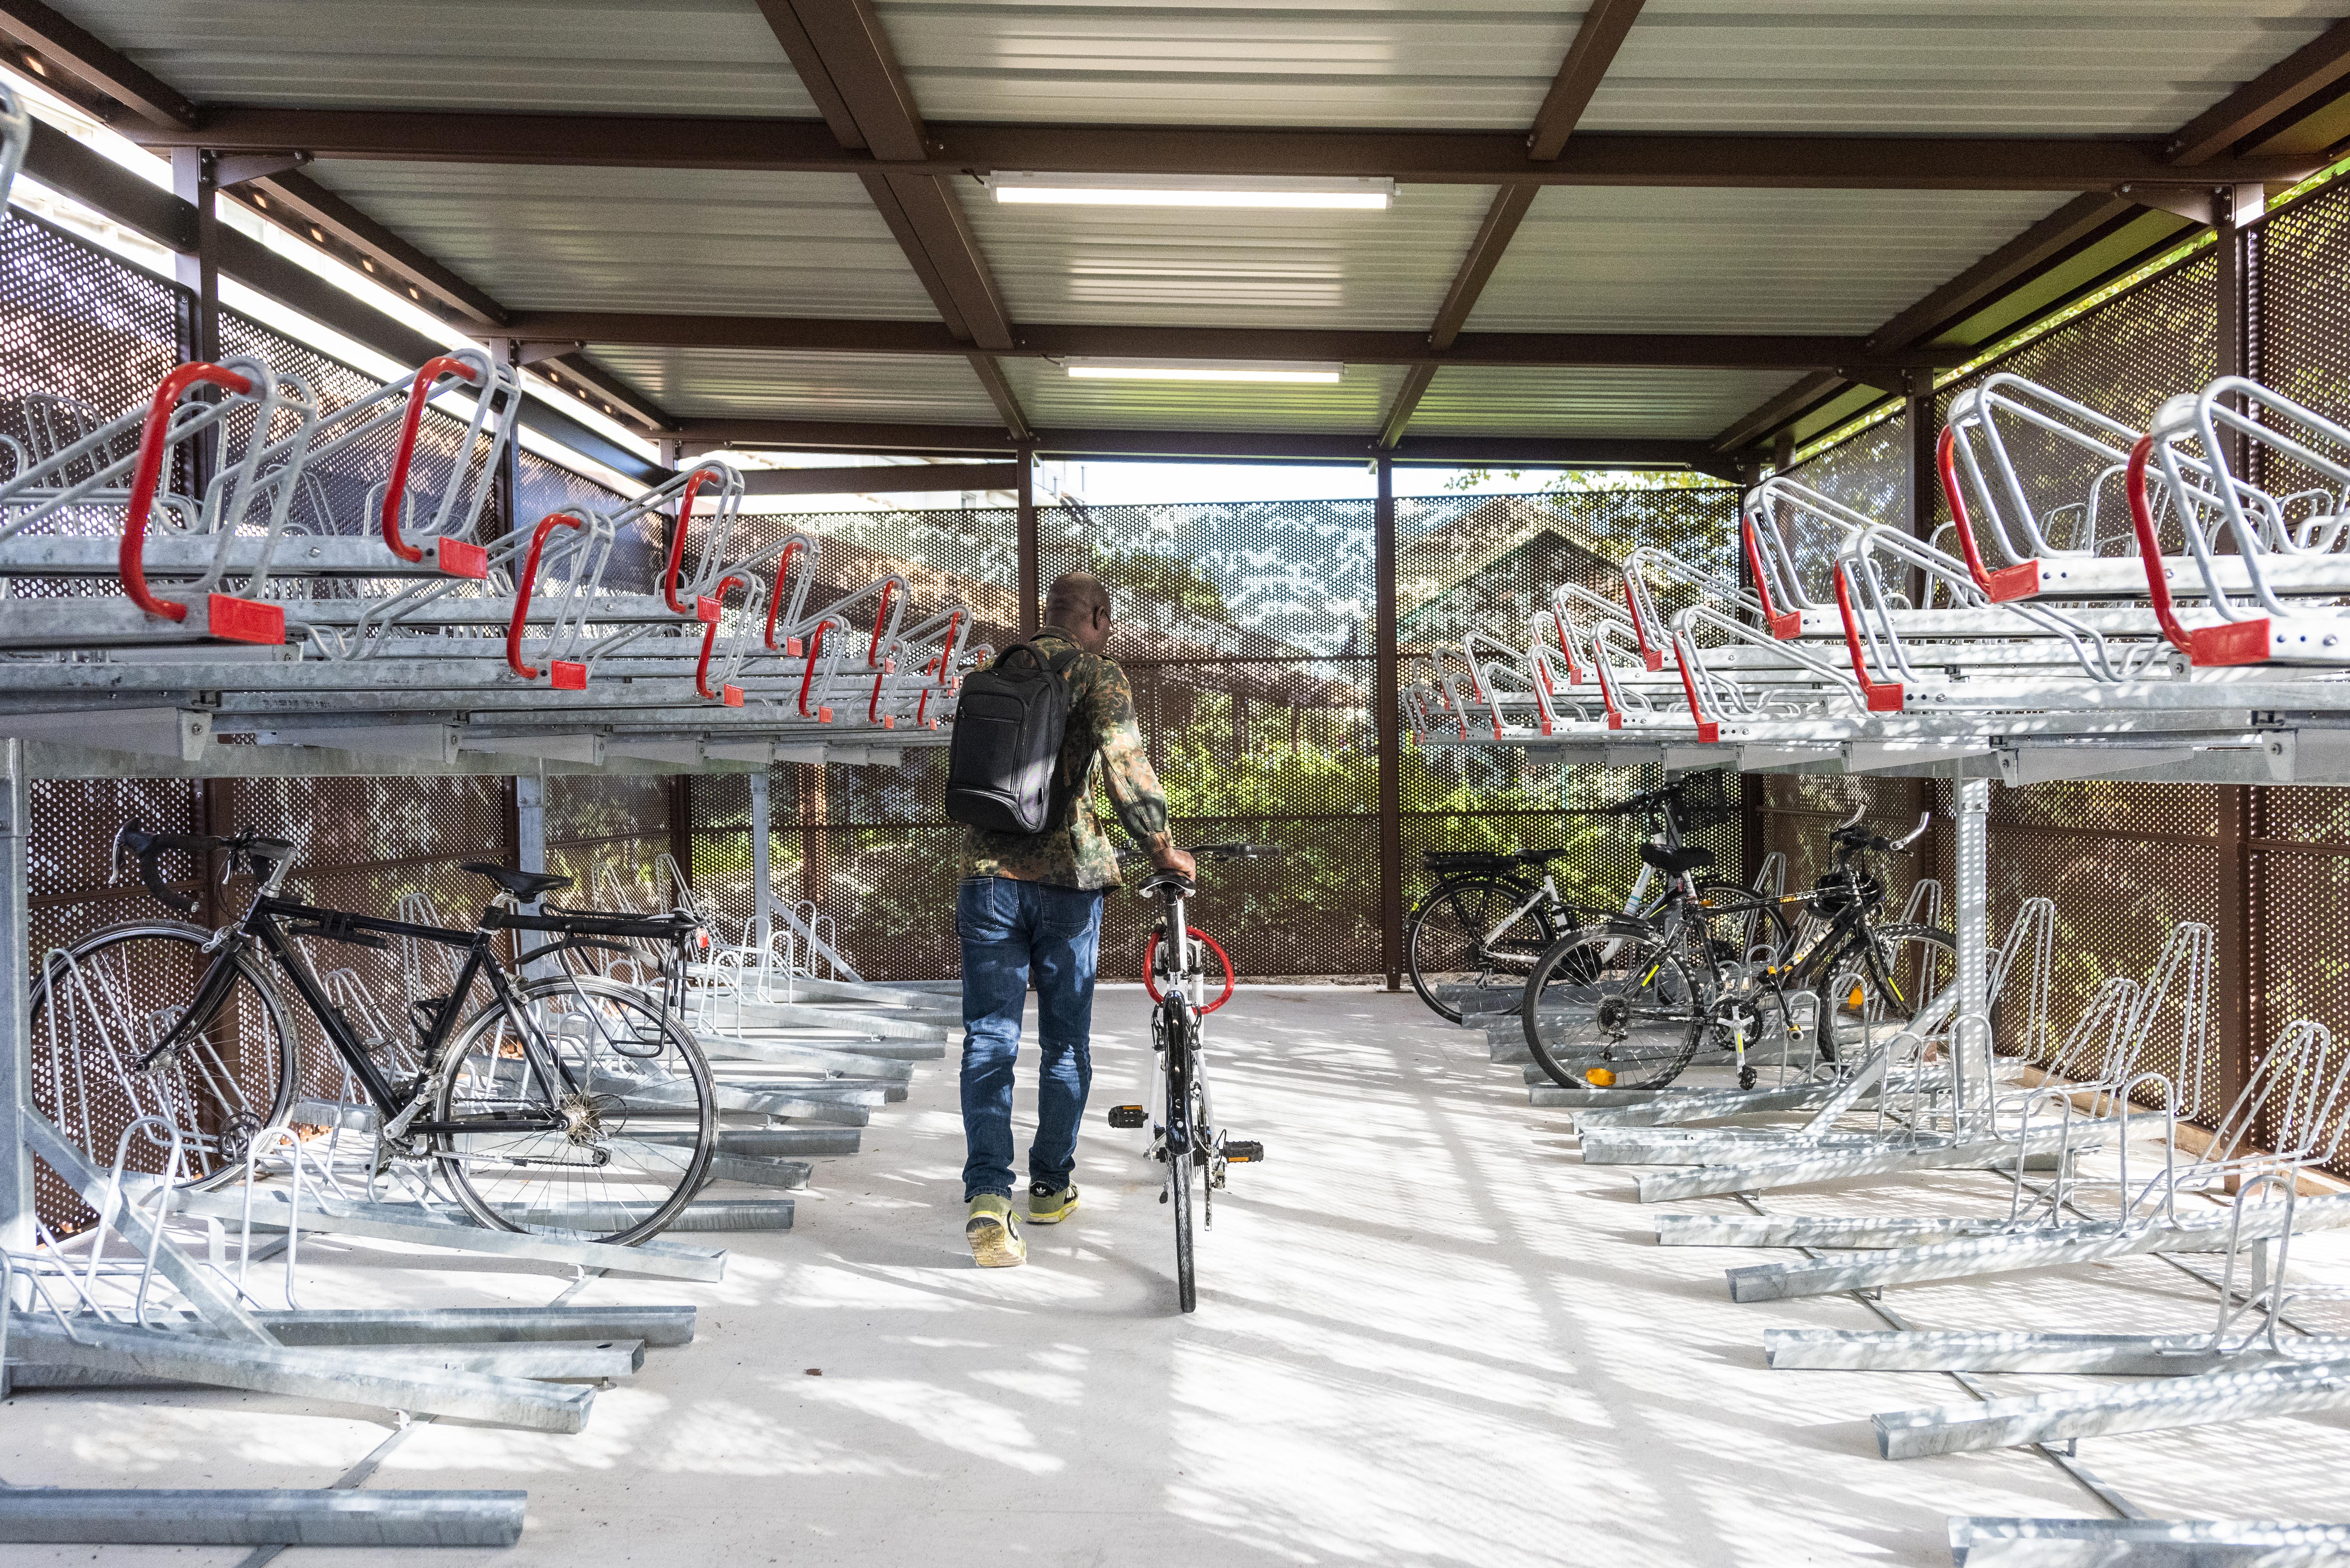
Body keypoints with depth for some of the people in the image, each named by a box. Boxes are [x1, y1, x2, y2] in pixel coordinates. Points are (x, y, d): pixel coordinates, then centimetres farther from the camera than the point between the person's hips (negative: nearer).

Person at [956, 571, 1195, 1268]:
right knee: (1066, 1040, 12)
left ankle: (987, 1196, -11)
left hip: (987, 872, 3)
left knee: (989, 1039, 2)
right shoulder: (1099, 675, -2)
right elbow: (1125, 765, -14)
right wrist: (1162, 846, -4)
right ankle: (1050, 1187, 22)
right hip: (1067, 873, -3)